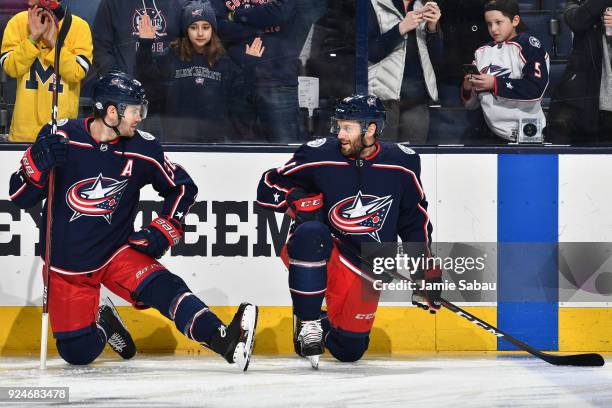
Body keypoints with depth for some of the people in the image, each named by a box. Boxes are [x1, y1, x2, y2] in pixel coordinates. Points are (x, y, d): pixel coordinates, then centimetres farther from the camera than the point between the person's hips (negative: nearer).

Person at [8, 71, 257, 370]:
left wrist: (163, 230, -5)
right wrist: (38, 163, -31)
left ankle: (225, 341, -40)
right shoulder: (61, 137, -14)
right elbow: (20, 197, -12)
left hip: (117, 252, 1)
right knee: (78, 353, 0)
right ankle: (104, 324, 32)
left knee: (162, 288, -28)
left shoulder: (142, 149, -8)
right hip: (66, 265, 0)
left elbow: (182, 187, 8)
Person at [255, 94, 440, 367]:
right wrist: (298, 200, -20)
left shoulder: (402, 164, -4)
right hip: (319, 252, -2)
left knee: (349, 350, -1)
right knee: (311, 233, -37)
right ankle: (307, 324, -20)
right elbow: (269, 188, -2)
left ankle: (326, 327, 37)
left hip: (364, 270, 2)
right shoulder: (320, 155, -11)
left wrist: (428, 270, 6)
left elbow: (415, 220, 9)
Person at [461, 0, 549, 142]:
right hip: (493, 135, 5)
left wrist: (495, 83, -16)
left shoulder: (528, 44, -5)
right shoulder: (481, 53, 11)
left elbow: (536, 89, -18)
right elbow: (472, 104, 13)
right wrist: (467, 89, -8)